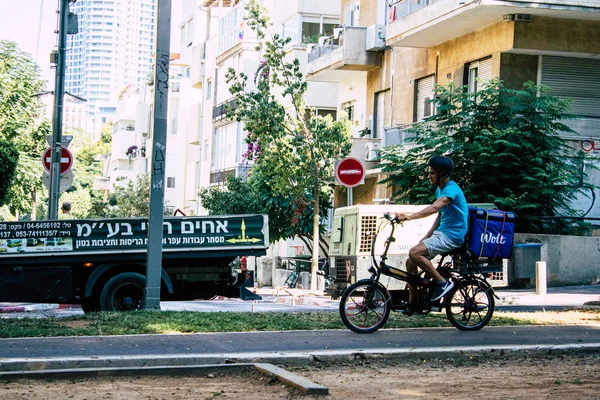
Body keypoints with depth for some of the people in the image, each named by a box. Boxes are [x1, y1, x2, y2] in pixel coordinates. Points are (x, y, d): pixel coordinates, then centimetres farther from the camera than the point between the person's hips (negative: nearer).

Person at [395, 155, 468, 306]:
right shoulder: (440, 190, 15)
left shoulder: (451, 189, -16)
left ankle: (442, 282, -14)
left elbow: (434, 208, -33)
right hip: (441, 233, 10)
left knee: (414, 253, -25)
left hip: (452, 236, -10)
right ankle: (412, 303, 8)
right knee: (410, 262, 2)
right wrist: (426, 237, 11)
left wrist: (409, 217, -42)